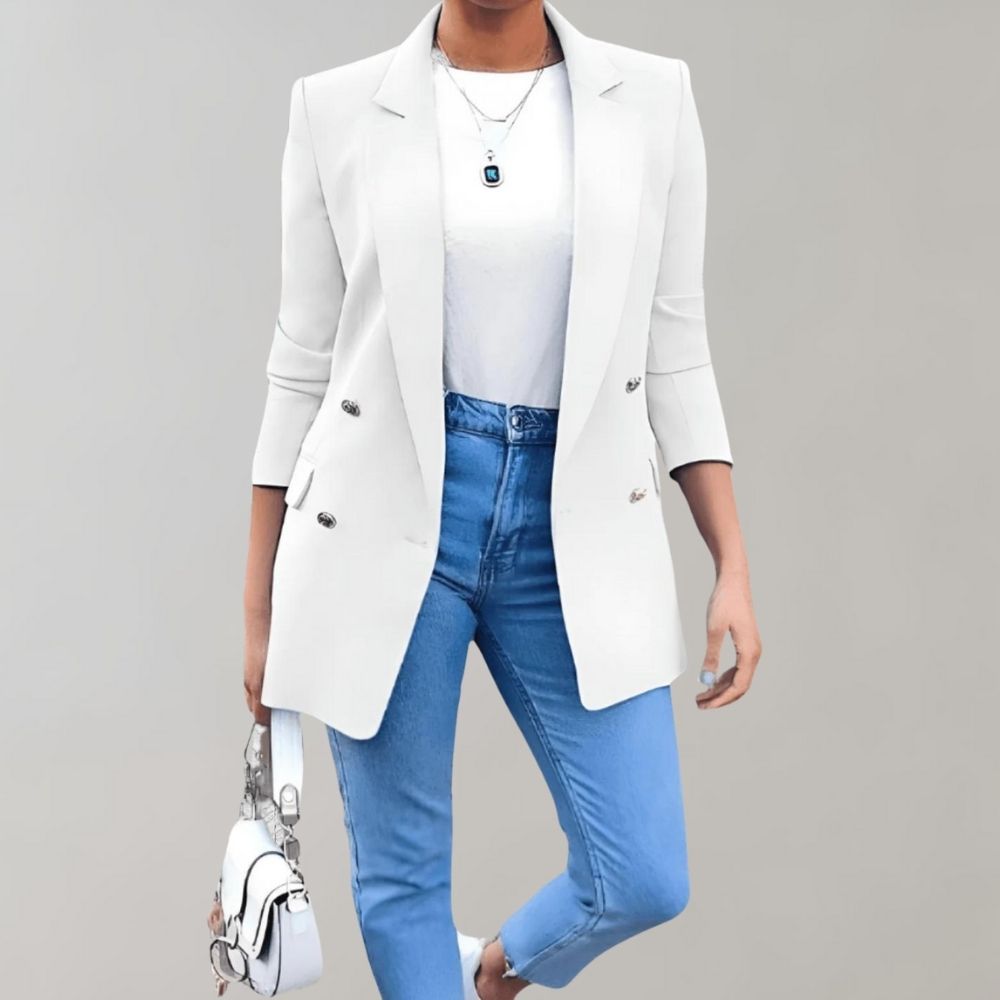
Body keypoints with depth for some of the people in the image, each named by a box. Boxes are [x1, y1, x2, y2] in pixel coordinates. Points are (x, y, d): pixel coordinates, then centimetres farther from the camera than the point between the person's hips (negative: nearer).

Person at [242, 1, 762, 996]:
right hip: (385, 515, -1)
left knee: (644, 880, 0)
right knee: (399, 876, 6)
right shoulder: (340, 109, 0)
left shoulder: (651, 98, 3)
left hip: (578, 523, 2)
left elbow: (674, 353, 6)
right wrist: (262, 607, 5)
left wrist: (733, 565, 1)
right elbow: (304, 365, 4)